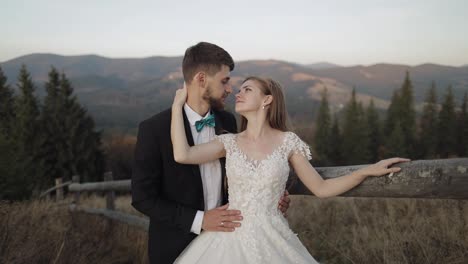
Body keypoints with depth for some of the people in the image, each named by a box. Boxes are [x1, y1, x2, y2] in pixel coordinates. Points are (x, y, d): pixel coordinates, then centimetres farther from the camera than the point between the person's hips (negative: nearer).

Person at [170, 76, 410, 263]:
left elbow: (321, 188, 2)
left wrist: (369, 170, -7)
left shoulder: (287, 142, -2)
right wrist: (178, 104, -5)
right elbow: (182, 155, -14)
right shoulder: (229, 142, 1)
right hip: (232, 239, 1)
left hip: (272, 241, -1)